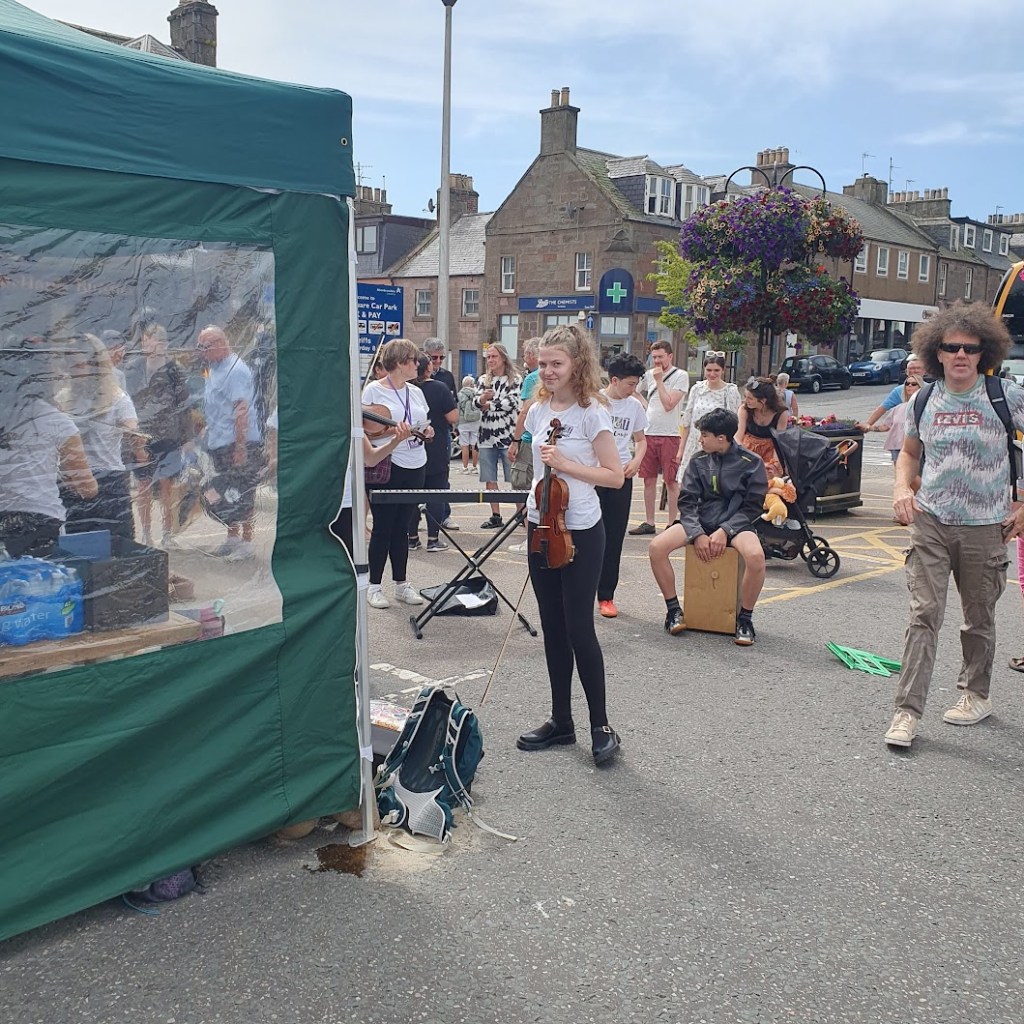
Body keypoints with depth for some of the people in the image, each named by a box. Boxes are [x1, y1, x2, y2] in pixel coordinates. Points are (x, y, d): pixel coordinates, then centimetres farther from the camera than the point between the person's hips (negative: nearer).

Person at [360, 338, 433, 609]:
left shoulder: (416, 393, 12)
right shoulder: (373, 390, -5)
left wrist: (426, 431, -1)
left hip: (415, 467, 5)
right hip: (386, 466, -5)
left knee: (402, 527, 11)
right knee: (383, 527, 0)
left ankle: (401, 584, 18)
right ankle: (374, 586, 10)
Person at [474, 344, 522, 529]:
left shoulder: (516, 379, -1)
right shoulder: (483, 380, 13)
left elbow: (512, 402, -14)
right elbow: (476, 402, 2)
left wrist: (489, 405, -7)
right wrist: (482, 398, -20)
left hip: (508, 435, -5)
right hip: (487, 436, 5)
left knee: (514, 479, -5)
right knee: (489, 479, 7)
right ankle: (495, 516, 16)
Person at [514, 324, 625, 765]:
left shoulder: (591, 412, -12)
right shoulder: (538, 411, 7)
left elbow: (614, 475, -13)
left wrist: (566, 464, -21)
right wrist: (533, 507, 12)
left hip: (580, 533, -6)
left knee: (579, 630, -4)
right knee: (553, 630, 12)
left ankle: (601, 726, 10)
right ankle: (561, 721, 23)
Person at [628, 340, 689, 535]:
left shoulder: (680, 376, -6)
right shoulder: (649, 374, 11)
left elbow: (669, 404, -16)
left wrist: (659, 380, -12)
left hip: (669, 435, -6)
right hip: (649, 433, 6)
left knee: (671, 481, -2)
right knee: (649, 479, 9)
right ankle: (648, 523, 18)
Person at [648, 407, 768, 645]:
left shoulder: (751, 462, -4)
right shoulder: (698, 461, 5)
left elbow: (752, 507, -4)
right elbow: (686, 502, 2)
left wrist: (725, 531, -18)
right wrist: (698, 534, -15)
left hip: (735, 523, -3)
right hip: (700, 521, 3)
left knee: (756, 556, -36)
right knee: (656, 548, -22)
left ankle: (745, 619, -12)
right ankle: (674, 610, -3)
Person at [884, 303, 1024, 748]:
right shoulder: (924, 400, 3)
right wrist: (902, 487, -1)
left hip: (986, 527, -1)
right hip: (930, 522, 1)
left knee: (979, 618, 13)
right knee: (924, 615, -5)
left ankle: (976, 694, 35)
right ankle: (907, 711, -3)